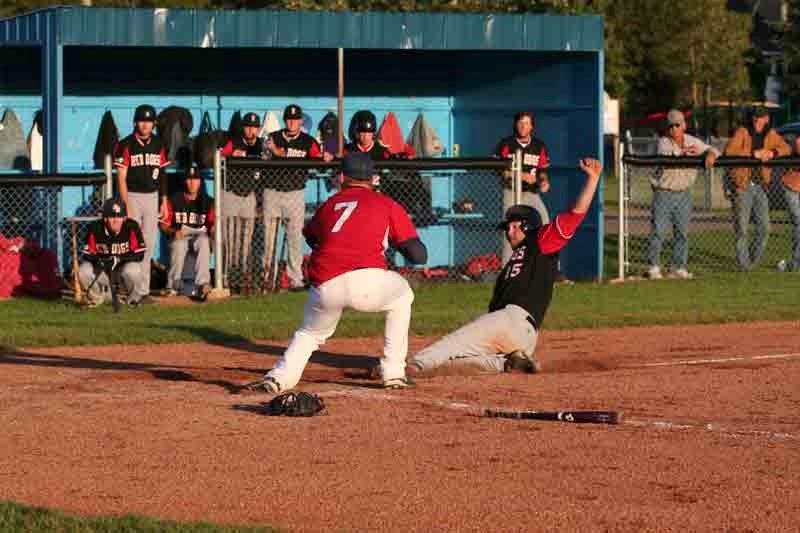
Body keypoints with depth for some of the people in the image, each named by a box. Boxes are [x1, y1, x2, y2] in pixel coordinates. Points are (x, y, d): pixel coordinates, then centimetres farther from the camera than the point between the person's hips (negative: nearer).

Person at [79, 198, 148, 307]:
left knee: (132, 271, -37)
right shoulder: (95, 228, -15)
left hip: (126, 263, -2)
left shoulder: (132, 227, -20)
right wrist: (98, 260, -30)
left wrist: (118, 259, -30)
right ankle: (98, 296, 10)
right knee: (83, 271, -24)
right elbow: (88, 254, -8)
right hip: (102, 268, 2)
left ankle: (136, 297, -2)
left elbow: (139, 255, -20)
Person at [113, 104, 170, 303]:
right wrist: (126, 206, -16)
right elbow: (121, 177, -10)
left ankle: (143, 290, 10)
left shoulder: (158, 145, 7)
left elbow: (161, 175, 13)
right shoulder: (126, 145, -8)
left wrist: (164, 202, 9)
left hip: (152, 197, 5)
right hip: (132, 197, -5)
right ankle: (132, 291, -6)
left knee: (149, 245, 5)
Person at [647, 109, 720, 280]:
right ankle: (654, 267, 2)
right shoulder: (663, 142, -9)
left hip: (684, 194, 4)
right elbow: (664, 154, -29)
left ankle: (678, 266, 19)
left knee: (682, 231, 9)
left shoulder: (692, 142, 4)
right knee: (658, 230, -5)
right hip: (663, 193, -4)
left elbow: (712, 150, 0)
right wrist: (682, 153, -43)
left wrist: (710, 154, -24)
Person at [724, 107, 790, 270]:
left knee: (764, 228, 5)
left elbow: (786, 148, 1)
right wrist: (753, 154, -23)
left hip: (761, 186, 4)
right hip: (742, 186, -4)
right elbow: (729, 150, -19)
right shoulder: (742, 132, -6)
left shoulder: (771, 135, 8)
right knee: (742, 227, -3)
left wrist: (772, 153, -18)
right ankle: (743, 262, 8)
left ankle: (753, 260, 21)